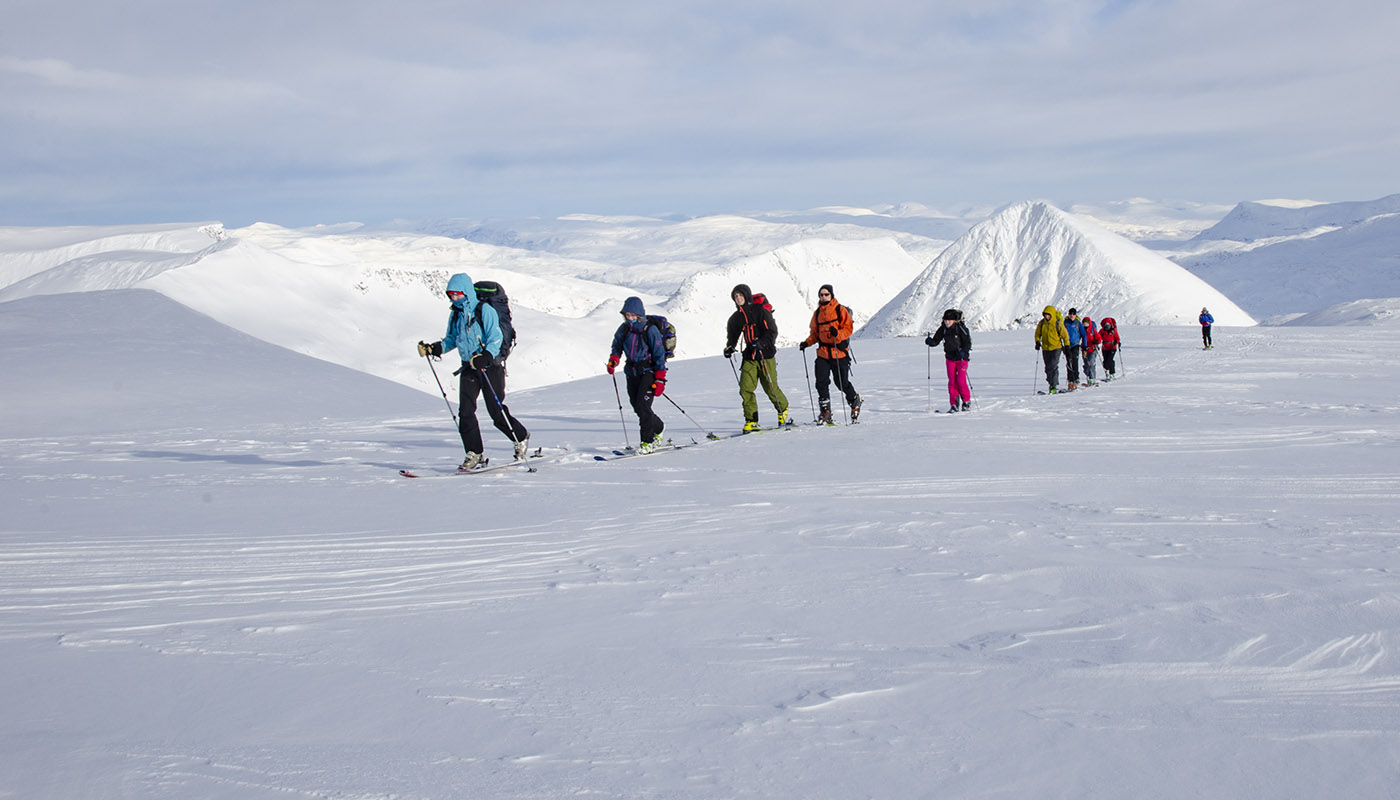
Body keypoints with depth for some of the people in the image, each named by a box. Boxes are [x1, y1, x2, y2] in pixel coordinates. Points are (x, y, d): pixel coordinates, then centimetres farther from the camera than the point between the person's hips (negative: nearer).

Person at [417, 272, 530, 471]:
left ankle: (521, 438, 22)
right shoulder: (455, 314, 10)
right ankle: (474, 454, -1)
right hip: (469, 367, 6)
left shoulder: (484, 311, -11)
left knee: (496, 412, -4)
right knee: (465, 411, -7)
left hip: (490, 366, -6)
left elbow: (495, 338, -16)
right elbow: (452, 339, 21)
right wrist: (436, 348, 2)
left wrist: (486, 356, -33)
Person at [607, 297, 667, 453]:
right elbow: (617, 347, 20)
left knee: (642, 405, -17)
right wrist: (613, 360, -1)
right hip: (632, 372, 6)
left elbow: (659, 355, -11)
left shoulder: (650, 330, -13)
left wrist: (660, 380, -15)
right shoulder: (624, 329, 3)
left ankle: (647, 442, -8)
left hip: (648, 371, -6)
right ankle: (658, 427, 31)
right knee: (637, 407, 5)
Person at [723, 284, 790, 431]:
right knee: (746, 388, -9)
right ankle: (751, 421, -3)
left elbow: (772, 331, -11)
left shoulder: (760, 311, -7)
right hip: (749, 357, 5)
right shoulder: (736, 318, 10)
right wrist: (729, 348, 3)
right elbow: (733, 336, 23)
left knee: (771, 388, 0)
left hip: (766, 354, -5)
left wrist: (761, 343, -26)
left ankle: (783, 410, 29)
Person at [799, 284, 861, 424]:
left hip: (840, 352, -4)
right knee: (821, 382, -9)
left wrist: (837, 333, -26)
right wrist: (807, 343, 2)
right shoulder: (817, 313, 13)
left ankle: (855, 400, 29)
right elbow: (814, 333, 20)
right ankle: (825, 411, -1)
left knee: (842, 383, 1)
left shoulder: (841, 310, -2)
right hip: (823, 352, 4)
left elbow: (849, 328, -7)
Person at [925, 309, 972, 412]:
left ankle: (967, 402, 8)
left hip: (961, 358, -4)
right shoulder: (943, 329, 0)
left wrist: (964, 351, -28)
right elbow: (936, 341, 5)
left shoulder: (961, 328, -14)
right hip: (950, 358, 4)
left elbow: (968, 342, -12)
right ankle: (954, 405, 6)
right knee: (952, 381, 0)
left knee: (961, 380, -11)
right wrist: (930, 341, -17)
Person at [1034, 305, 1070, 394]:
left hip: (1056, 348, -5)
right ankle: (1051, 384, 19)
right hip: (1045, 349, 5)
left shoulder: (1058, 323, -10)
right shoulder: (1041, 323, 1)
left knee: (1053, 366, -16)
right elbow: (1038, 334, 15)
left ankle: (1054, 386, -16)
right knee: (1048, 368, 8)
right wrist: (1037, 342, -2)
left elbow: (1065, 335, -1)